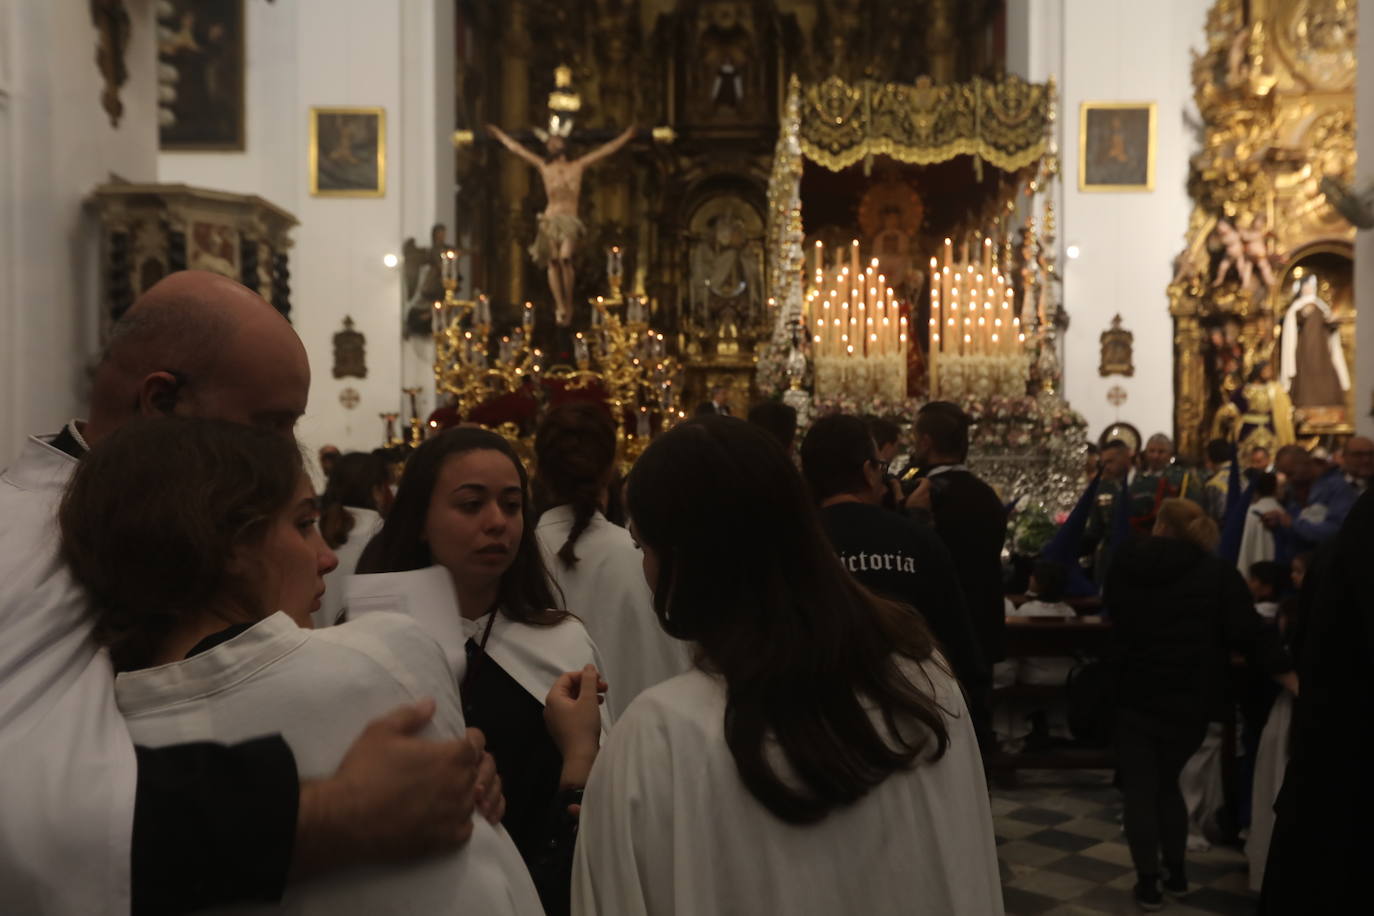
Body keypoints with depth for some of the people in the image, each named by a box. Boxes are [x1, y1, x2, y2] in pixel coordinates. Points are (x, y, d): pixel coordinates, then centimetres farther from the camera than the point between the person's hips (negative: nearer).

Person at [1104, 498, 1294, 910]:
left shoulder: (1125, 563, -1)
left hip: (1133, 693, -1)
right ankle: (1176, 872, 25)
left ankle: (1148, 882, 7)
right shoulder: (1218, 572, -7)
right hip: (1188, 699, 1)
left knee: (1140, 787, 7)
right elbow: (1251, 633, -11)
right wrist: (1294, 679, -6)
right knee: (1167, 782, 20)